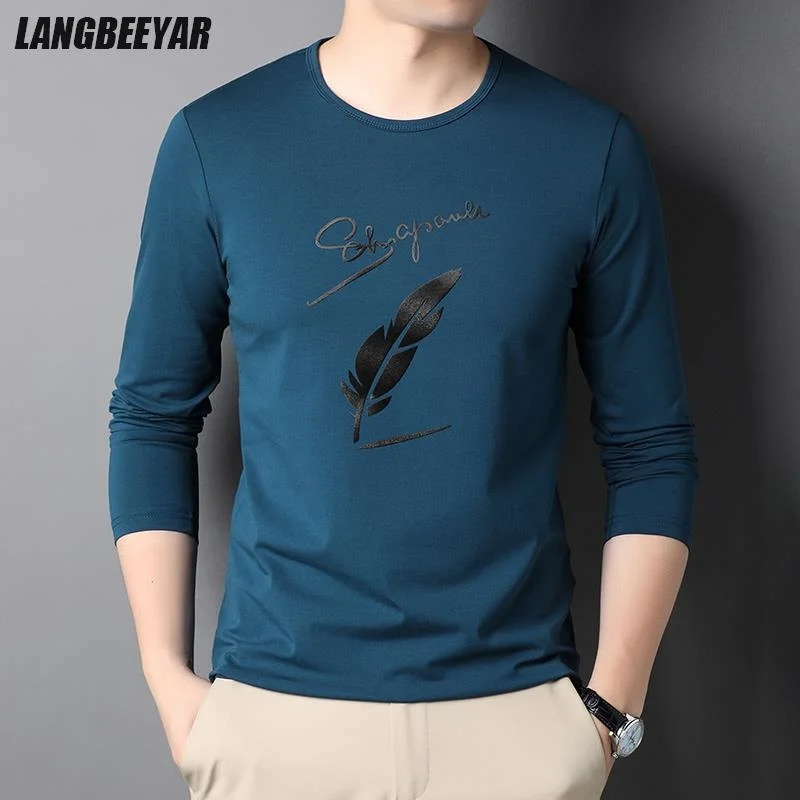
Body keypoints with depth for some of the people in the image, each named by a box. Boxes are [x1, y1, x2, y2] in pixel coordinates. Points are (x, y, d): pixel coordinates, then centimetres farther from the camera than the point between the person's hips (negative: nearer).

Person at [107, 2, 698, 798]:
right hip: (276, 701, 1)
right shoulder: (215, 141, -4)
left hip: (519, 704, 0)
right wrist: (168, 677, -2)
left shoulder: (594, 148, -5)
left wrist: (612, 704, -5)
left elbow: (650, 446, -1)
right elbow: (152, 416, 2)